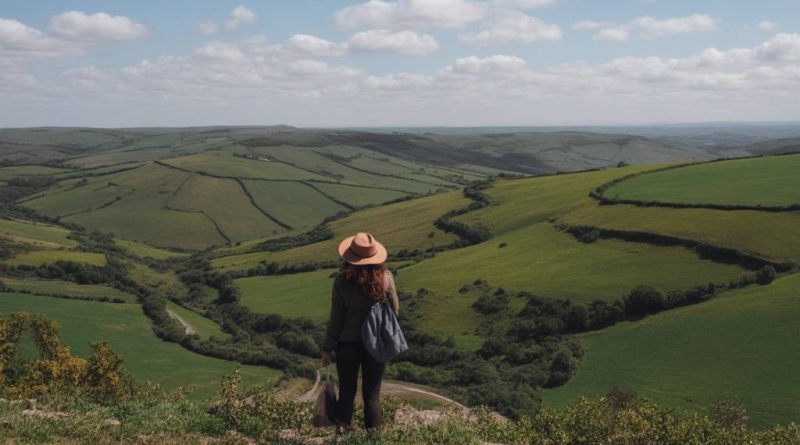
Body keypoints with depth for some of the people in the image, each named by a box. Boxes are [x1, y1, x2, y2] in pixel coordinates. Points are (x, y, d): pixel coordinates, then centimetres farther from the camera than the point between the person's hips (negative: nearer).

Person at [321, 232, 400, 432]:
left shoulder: (342, 282, -15)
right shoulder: (385, 278, -11)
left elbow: (335, 318, -9)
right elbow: (394, 310, 0)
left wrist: (327, 348, 2)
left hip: (348, 343, -1)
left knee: (347, 392, 15)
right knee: (372, 393, 13)